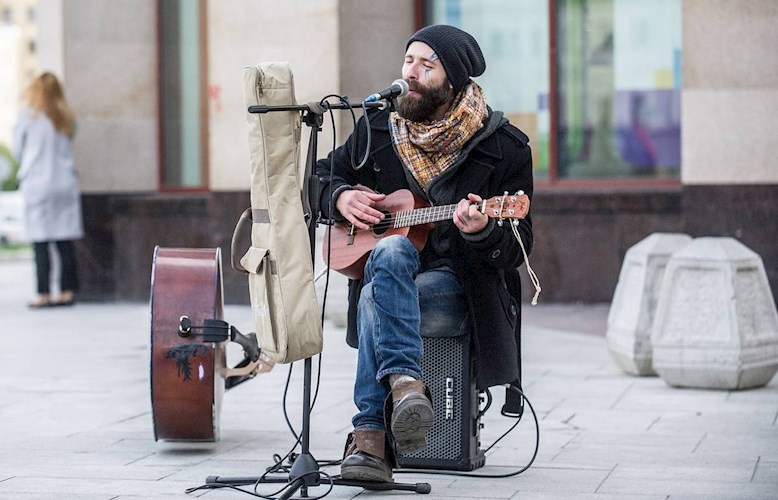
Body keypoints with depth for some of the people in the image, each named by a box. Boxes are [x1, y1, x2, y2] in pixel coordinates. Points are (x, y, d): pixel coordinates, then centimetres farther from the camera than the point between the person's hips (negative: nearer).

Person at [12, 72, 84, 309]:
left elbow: (18, 149, 4)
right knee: (65, 241, 5)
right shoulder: (67, 117, 8)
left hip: (37, 183, -4)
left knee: (40, 243, -2)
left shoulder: (28, 114, -4)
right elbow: (66, 147, 13)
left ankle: (44, 294, -4)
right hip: (65, 181, 4)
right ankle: (67, 291, 6)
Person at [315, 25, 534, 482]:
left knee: (376, 299, -33)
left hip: (460, 290, -4)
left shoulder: (504, 147, -5)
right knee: (390, 249, -33)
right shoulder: (378, 126, 8)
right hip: (387, 269, 4)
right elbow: (326, 175, 23)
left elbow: (517, 248, -6)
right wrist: (341, 197, 0)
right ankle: (405, 384, -49)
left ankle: (372, 435, -37)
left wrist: (482, 233, -29)